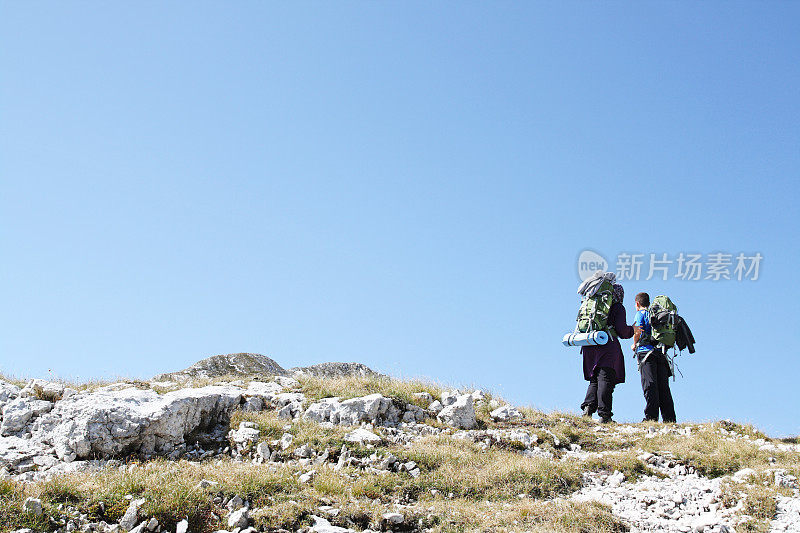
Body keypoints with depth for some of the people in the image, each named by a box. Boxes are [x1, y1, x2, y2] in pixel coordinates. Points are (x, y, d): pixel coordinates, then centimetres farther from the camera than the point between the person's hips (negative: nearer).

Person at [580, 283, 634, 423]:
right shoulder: (618, 307, 3)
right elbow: (622, 330, -5)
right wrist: (632, 330, 13)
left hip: (589, 346, 5)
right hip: (607, 345, -5)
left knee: (594, 380, 12)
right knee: (605, 380, -5)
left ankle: (588, 406, -7)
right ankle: (604, 414, -11)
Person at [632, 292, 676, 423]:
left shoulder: (640, 313, 7)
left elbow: (638, 332, -6)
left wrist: (634, 345, 11)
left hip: (646, 352, -5)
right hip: (661, 352, 5)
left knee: (650, 386, -12)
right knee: (663, 387, 3)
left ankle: (651, 416, -20)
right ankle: (669, 418, -1)